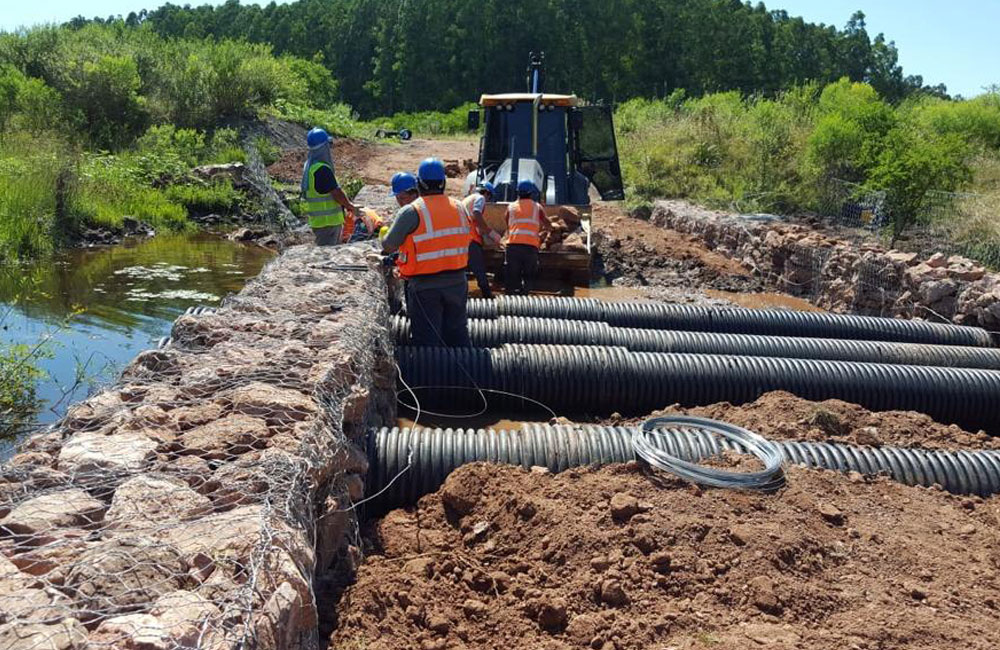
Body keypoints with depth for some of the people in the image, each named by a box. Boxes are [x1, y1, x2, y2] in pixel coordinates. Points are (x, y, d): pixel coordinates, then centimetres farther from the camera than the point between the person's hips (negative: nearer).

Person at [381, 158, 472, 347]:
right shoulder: (460, 208, 3)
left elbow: (388, 246, -8)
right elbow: (463, 242, 8)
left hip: (425, 287, -5)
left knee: (427, 340, 4)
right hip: (457, 282, 5)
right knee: (458, 335, 18)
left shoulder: (411, 212, -14)